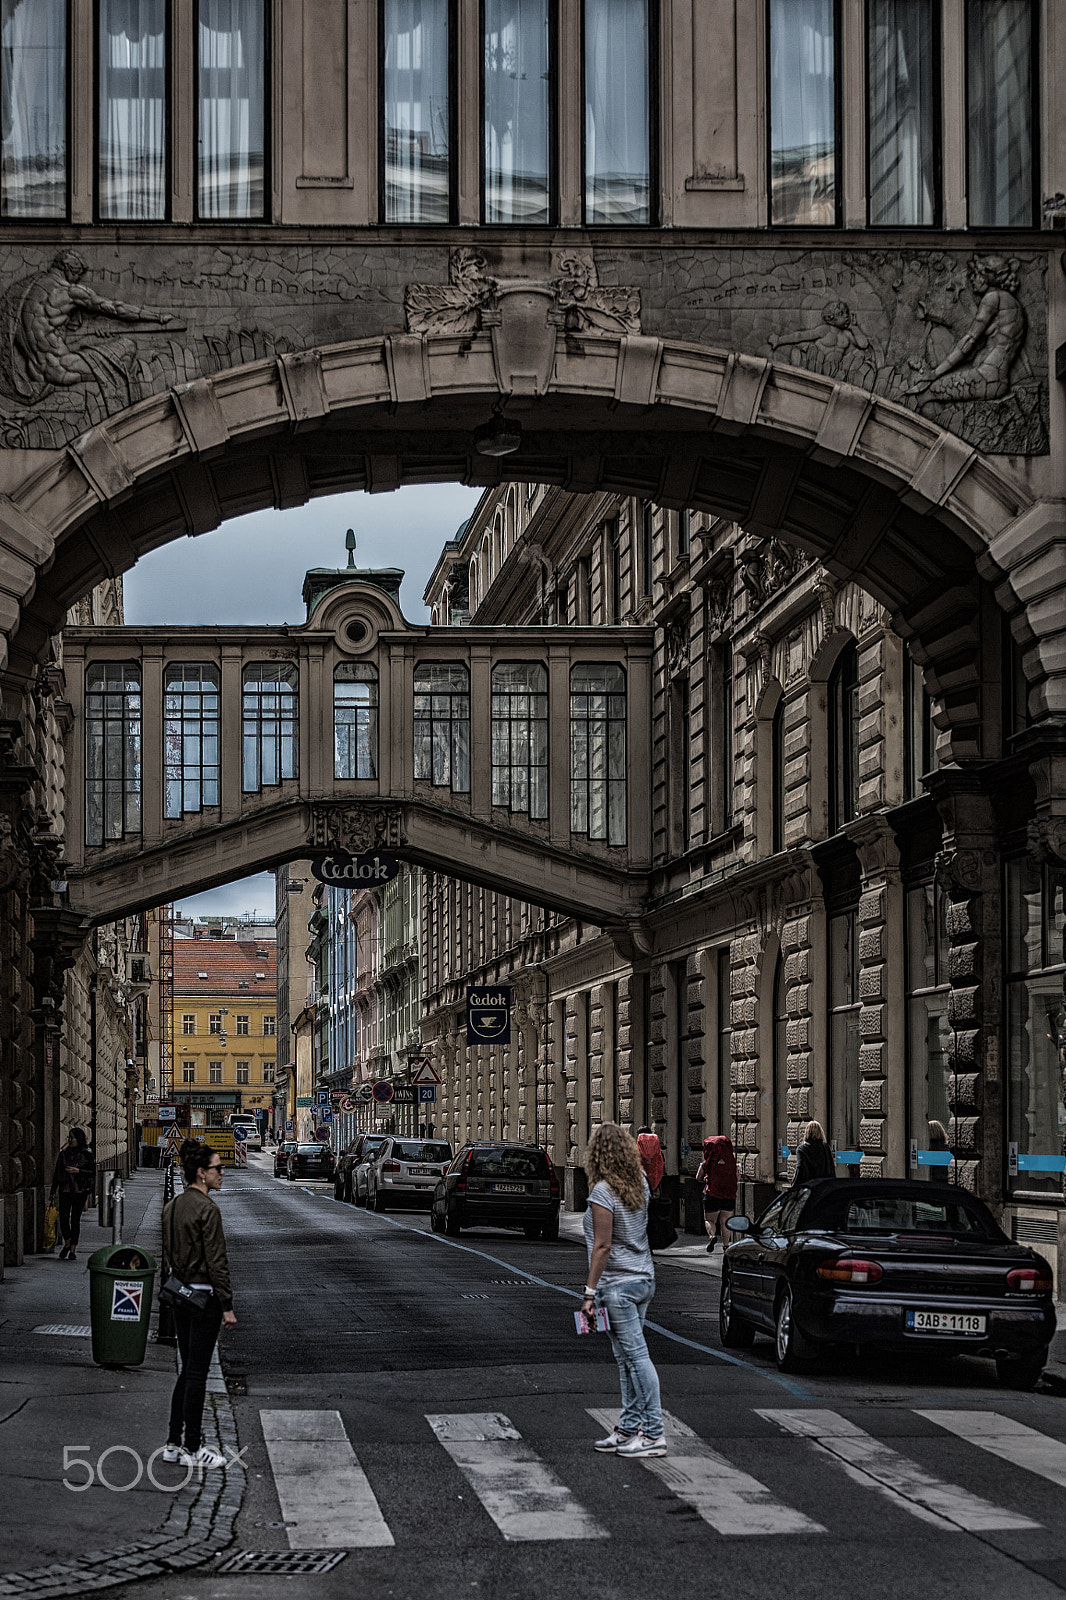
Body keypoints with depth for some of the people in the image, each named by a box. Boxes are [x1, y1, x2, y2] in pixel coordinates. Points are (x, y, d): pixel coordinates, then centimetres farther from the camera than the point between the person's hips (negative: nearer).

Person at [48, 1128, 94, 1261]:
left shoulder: (86, 1155, -3)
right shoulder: (63, 1154, 5)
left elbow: (93, 1173, -3)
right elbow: (57, 1173, 10)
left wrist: (78, 1171, -16)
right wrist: (52, 1192, 8)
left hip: (80, 1191, -2)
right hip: (65, 1190, 2)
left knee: (75, 1220, -1)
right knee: (63, 1219, -4)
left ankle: (73, 1250, 8)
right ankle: (67, 1244, 21)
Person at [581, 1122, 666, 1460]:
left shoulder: (602, 1192, -16)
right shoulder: (640, 1185, 7)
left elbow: (602, 1245, -19)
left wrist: (590, 1290, -16)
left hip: (618, 1284, -8)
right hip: (644, 1279, 9)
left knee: (636, 1356, -7)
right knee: (628, 1358, 13)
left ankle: (654, 1434, -6)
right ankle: (629, 1428, 18)